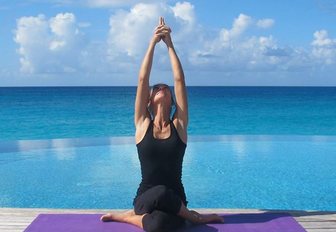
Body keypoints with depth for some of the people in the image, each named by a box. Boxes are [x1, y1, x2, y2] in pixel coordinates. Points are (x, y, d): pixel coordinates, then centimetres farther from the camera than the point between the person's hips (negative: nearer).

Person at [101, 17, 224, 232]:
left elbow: (179, 80, -3)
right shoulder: (143, 124, 2)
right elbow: (143, 79, -3)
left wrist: (169, 44, -1)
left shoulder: (179, 125, 2)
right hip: (147, 198, 1)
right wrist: (153, 42, -2)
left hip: (174, 202, -1)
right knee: (161, 193, -36)